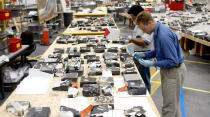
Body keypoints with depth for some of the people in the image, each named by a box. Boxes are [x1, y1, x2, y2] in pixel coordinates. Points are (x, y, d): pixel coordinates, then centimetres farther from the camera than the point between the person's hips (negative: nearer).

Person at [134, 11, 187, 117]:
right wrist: (144, 54, 4)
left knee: (169, 106, 3)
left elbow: (173, 61, -27)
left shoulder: (164, 36, -30)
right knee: (174, 102, 24)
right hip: (167, 70, 10)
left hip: (174, 72, -10)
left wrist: (153, 63, -25)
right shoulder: (157, 31, 1)